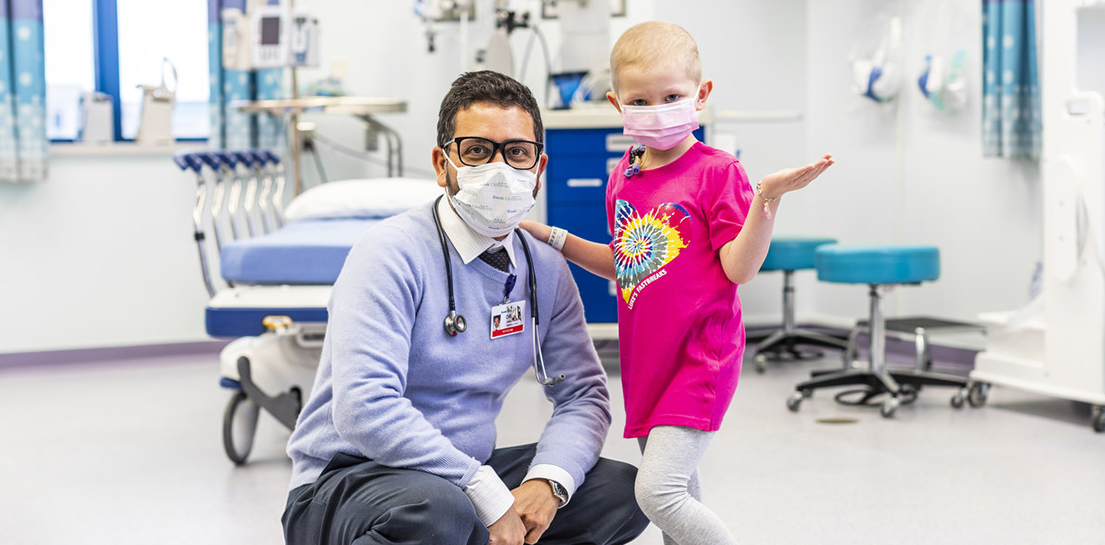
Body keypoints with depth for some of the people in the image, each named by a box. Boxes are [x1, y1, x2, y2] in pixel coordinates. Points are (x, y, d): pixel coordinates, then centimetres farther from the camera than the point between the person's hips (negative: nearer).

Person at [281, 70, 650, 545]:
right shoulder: (392, 252, -16)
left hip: (464, 476, 7)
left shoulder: (546, 270, 5)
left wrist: (547, 481, -14)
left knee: (623, 489, -6)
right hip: (345, 484, -7)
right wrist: (489, 498, -28)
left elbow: (583, 394, 8)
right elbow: (364, 409, -27)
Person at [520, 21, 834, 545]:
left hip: (699, 358, -7)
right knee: (679, 494, 16)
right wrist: (551, 237, 16)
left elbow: (738, 268, -15)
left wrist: (767, 199, -27)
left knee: (657, 490, -18)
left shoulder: (717, 172, -10)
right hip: (647, 360, 7)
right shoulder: (622, 178, 10)